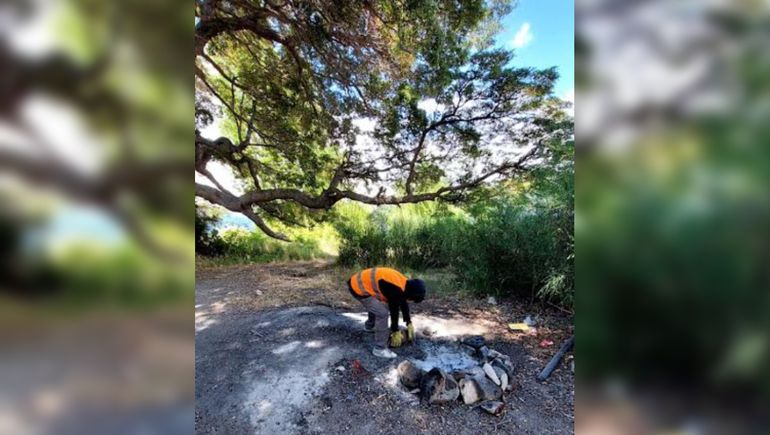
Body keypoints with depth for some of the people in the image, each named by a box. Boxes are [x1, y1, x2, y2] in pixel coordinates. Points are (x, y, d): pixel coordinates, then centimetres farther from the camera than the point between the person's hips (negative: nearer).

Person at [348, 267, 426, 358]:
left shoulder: (404, 283, 4)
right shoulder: (396, 289, -24)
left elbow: (404, 304, 16)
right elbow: (394, 310, -14)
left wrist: (409, 323, 22)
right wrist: (396, 332, 0)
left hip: (362, 282, 10)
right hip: (358, 288, -10)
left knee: (377, 306, 30)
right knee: (382, 313, -12)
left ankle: (369, 326, 56)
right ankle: (380, 349, 0)